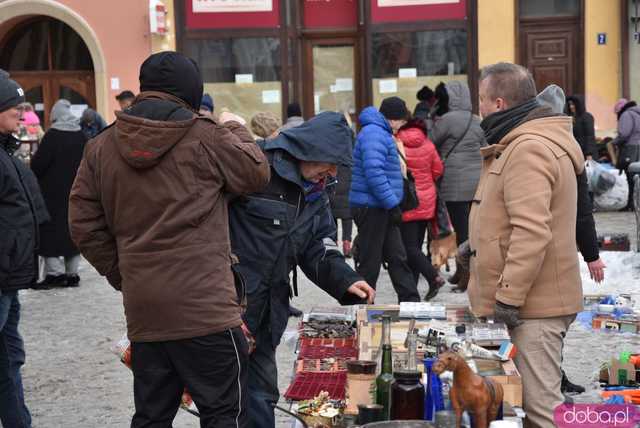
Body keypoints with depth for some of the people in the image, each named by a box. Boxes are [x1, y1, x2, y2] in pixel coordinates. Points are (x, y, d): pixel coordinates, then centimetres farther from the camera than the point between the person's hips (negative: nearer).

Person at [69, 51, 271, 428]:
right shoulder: (205, 137, -9)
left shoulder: (101, 147, 6)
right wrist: (235, 130, 20)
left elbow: (84, 225, 7)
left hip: (142, 311, 6)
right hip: (205, 306, -5)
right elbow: (257, 172, 6)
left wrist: (121, 275, 14)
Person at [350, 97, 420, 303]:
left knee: (397, 258, 12)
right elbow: (374, 172, -26)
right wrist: (393, 204, -23)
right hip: (371, 207, -10)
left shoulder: (381, 133, 19)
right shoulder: (374, 134, -15)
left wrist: (393, 204, 20)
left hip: (382, 208, 10)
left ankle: (411, 302, 17)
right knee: (370, 263, -2)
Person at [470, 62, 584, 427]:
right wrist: (482, 242, 30)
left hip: (534, 305, -11)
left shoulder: (528, 150, -18)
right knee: (539, 395, 17)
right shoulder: (526, 142, 18)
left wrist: (508, 296, -23)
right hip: (535, 300, 11)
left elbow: (532, 233, -26)